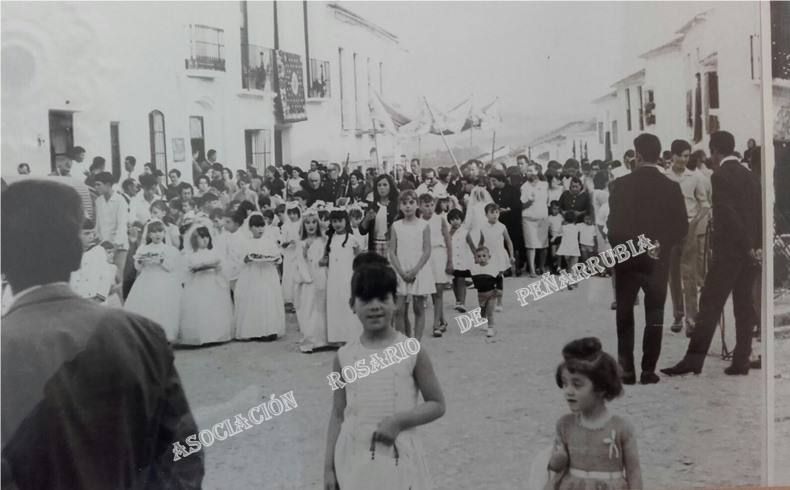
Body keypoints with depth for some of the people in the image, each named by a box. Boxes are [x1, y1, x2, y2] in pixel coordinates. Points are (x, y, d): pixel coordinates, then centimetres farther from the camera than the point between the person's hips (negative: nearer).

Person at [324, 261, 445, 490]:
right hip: (355, 460, 2)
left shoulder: (412, 351, -7)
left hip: (400, 458, -1)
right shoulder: (345, 357, 0)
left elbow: (437, 405, -1)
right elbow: (338, 415, 6)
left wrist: (399, 421, -15)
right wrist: (329, 467, 6)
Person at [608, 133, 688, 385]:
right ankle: (648, 370, 9)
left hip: (626, 258, 0)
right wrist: (661, 244, 4)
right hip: (658, 260, 1)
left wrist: (620, 246, 6)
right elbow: (681, 226, -6)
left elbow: (613, 223, -8)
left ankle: (627, 370, 9)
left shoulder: (621, 184, -8)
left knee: (625, 314, 11)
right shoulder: (671, 187, -4)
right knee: (654, 315, 10)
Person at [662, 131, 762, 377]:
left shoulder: (720, 176, -11)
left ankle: (694, 359, -8)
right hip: (749, 252, 7)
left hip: (728, 250, -7)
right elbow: (758, 212, 11)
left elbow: (728, 214, -18)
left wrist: (748, 247, -13)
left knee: (710, 304, -7)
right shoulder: (749, 175, 12)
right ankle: (741, 361, 13)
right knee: (743, 304, 10)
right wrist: (756, 246, 10)